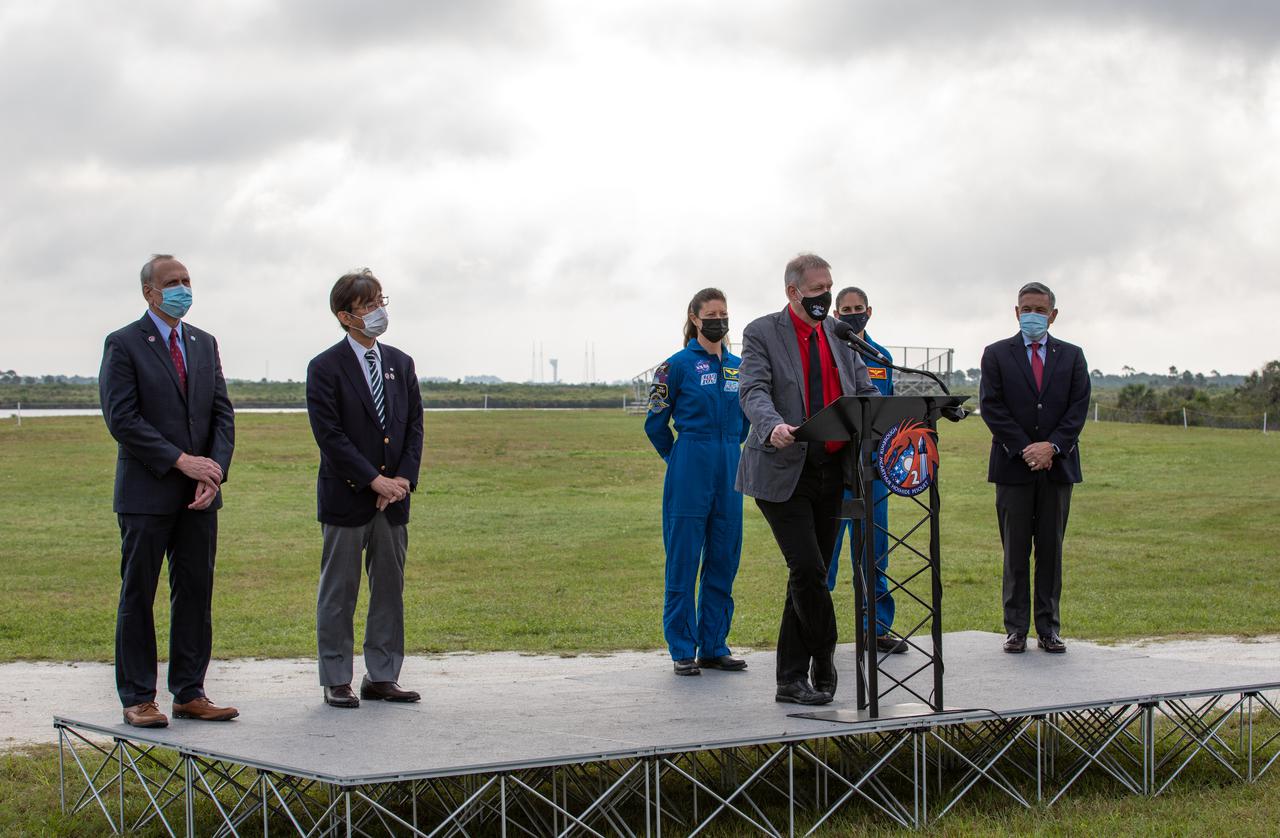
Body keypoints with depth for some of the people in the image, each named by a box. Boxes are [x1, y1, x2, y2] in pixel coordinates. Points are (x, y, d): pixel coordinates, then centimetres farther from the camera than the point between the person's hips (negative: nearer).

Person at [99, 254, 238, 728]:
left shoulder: (204, 344, 14)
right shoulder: (123, 345, -4)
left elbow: (223, 414, 10)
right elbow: (122, 419, -12)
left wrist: (214, 472, -6)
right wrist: (182, 461, -16)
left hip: (199, 495, 5)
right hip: (147, 494, -5)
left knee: (196, 595, 6)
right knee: (137, 597, 0)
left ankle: (189, 693, 13)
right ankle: (137, 699, 6)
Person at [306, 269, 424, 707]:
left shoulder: (400, 364, 11)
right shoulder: (325, 368, -7)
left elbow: (415, 426, 10)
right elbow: (330, 435, -12)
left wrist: (404, 478, -5)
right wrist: (375, 481, -16)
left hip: (394, 497, 5)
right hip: (346, 497, -5)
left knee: (390, 589, 8)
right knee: (338, 593, 2)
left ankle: (381, 677, 17)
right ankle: (336, 680, 10)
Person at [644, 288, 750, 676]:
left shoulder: (739, 367, 11)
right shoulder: (678, 365, -4)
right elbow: (655, 422, 1)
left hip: (729, 469, 5)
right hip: (690, 472, -5)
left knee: (724, 560, 7)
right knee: (683, 560, -2)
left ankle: (714, 647, 15)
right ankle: (683, 651, 3)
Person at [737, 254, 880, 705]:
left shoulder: (840, 335, 13)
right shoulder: (761, 333, -3)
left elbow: (865, 391, 12)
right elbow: (754, 392, -15)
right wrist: (774, 426, -37)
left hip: (831, 470, 6)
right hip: (784, 471, -6)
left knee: (808, 576, 8)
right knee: (809, 571, -14)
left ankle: (792, 680, 14)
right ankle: (824, 665, 5)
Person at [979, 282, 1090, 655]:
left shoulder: (1071, 356, 10)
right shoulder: (997, 354, 4)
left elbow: (1079, 407, 2)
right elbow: (992, 407, -4)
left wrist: (1051, 446, -12)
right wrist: (1023, 450, -12)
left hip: (1057, 465, 2)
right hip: (1013, 465, -1)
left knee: (1051, 550, 5)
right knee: (1015, 551, 1)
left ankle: (1049, 627, 9)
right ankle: (1016, 628, 5)